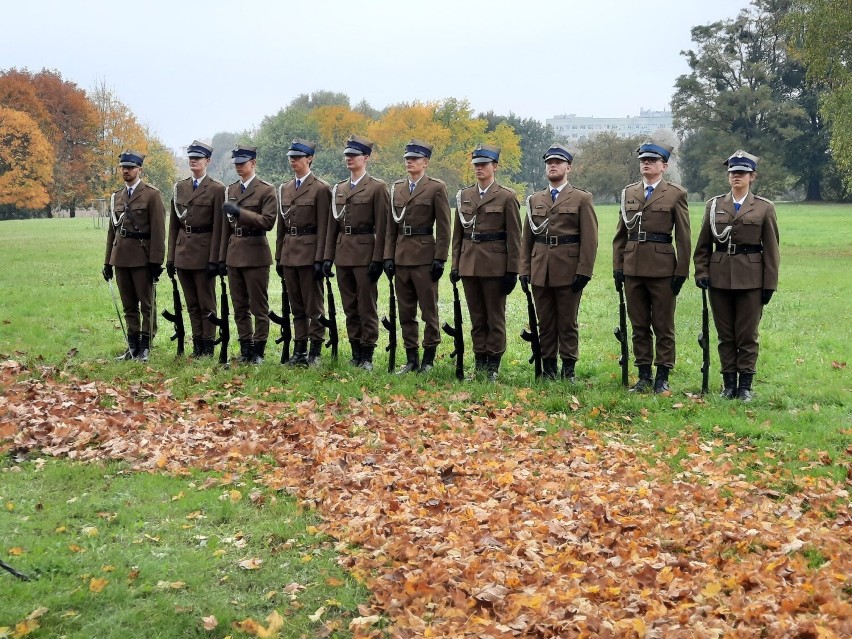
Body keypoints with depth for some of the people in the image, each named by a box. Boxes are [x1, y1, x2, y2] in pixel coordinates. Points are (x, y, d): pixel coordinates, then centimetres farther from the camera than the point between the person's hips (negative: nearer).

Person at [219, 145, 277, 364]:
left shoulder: (266, 190, -4)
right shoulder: (230, 190, 14)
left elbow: (268, 221, -14)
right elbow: (226, 226, 17)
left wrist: (240, 212, -22)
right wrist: (222, 258, 14)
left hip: (255, 254, -6)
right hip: (234, 254, 6)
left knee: (259, 306, -1)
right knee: (239, 306, 9)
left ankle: (258, 351, 4)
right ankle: (245, 349, 16)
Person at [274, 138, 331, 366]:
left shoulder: (320, 189, -6)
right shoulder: (285, 189, 14)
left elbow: (323, 227, -9)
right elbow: (281, 226, 17)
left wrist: (320, 259, -14)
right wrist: (278, 257, 13)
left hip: (309, 252, -6)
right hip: (289, 253, 7)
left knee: (314, 305, -1)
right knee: (296, 306, 11)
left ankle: (315, 351, 4)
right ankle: (300, 349, 17)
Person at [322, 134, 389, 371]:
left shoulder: (377, 187, -3)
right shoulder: (339, 189, 15)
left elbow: (381, 227, -8)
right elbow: (332, 225, 15)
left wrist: (377, 260, -14)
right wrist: (328, 257, 8)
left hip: (365, 253, -6)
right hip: (343, 254, 6)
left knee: (367, 306, -2)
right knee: (349, 307, 10)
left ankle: (367, 355, 3)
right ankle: (355, 353, 17)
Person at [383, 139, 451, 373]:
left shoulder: (436, 187, -3)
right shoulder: (397, 188, 13)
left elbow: (443, 227, -6)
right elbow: (391, 226, 14)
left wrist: (440, 259, -11)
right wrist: (388, 256, 6)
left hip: (425, 256, -5)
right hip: (401, 256, 6)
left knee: (429, 309, 1)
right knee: (405, 311, 8)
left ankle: (429, 358, 9)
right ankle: (411, 358, 15)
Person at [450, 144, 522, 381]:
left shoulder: (506, 197, -3)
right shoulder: (463, 196, 11)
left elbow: (514, 237, -4)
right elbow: (457, 234, 15)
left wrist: (512, 271, -8)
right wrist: (455, 265, 8)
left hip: (495, 266, -4)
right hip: (469, 265, 5)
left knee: (495, 318, 2)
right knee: (476, 318, 9)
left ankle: (493, 368, 8)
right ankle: (479, 364, 16)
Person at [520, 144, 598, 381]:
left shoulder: (582, 199, 2)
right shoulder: (534, 200, 14)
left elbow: (590, 239, -4)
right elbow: (527, 238, 14)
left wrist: (584, 272, -11)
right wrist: (524, 270, 6)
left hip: (568, 271, -4)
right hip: (540, 272, 4)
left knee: (567, 323, 2)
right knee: (545, 323, 7)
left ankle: (568, 370, 9)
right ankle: (548, 368, 14)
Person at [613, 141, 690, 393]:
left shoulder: (676, 194, 0)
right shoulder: (628, 192, 12)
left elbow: (683, 237, -1)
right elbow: (621, 234, 13)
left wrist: (681, 272, -5)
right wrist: (617, 266, 6)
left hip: (662, 268, -4)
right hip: (633, 267, 4)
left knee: (663, 326, 3)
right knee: (639, 325, 8)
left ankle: (662, 377, 9)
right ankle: (644, 376, 16)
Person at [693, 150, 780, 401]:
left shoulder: (764, 208, 3)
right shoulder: (714, 205, 8)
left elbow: (771, 249, 2)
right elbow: (703, 244, 11)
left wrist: (770, 284, -2)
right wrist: (701, 272, -1)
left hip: (750, 280, -2)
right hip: (720, 278, 2)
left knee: (747, 335, 2)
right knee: (725, 334, 7)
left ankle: (745, 385, 10)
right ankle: (729, 384, 15)